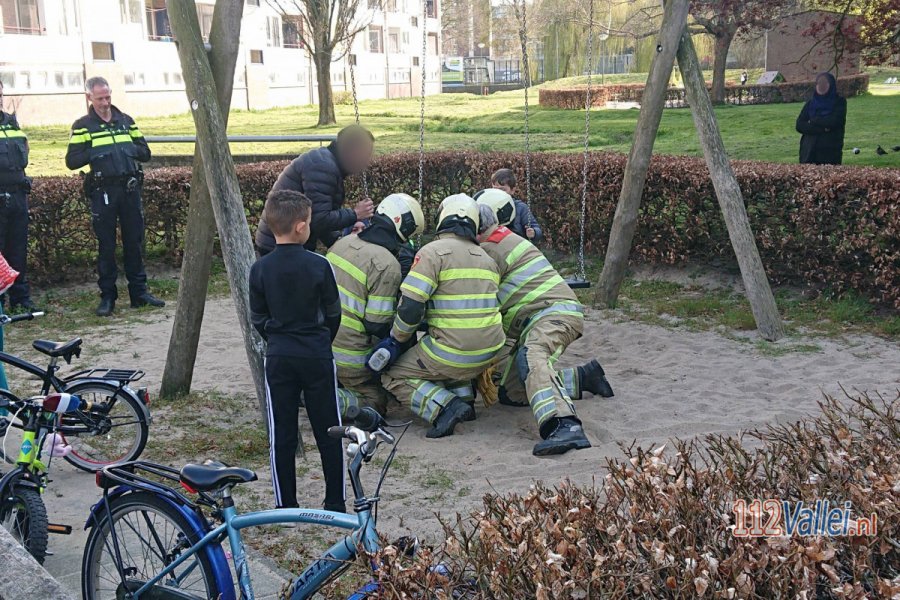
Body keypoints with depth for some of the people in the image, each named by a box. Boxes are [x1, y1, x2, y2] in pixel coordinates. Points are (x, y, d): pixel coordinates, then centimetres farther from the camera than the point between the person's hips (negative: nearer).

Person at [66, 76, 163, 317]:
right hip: (103, 192, -3)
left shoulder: (126, 121, 13)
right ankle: (107, 297, 8)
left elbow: (145, 152, 13)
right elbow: (72, 161, -4)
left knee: (134, 242, 7)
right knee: (106, 245, 1)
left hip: (130, 189, 3)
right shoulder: (82, 126, 3)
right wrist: (96, 152, -16)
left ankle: (139, 291, 15)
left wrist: (130, 149, -6)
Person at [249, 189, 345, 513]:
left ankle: (285, 506, 14)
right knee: (328, 432, 9)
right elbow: (333, 313, -1)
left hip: (278, 358, 2)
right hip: (318, 357, -1)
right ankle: (335, 503, 15)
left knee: (281, 435, 9)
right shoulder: (319, 265, -10)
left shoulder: (260, 269, -5)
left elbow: (258, 319, 2)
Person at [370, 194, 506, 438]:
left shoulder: (434, 251, -9)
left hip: (454, 352, -7)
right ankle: (464, 397, 15)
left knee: (394, 377, 11)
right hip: (489, 352, 7)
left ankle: (445, 406, -10)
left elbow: (411, 305, -15)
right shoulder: (487, 259, 13)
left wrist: (396, 339, 0)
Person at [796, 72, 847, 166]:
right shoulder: (809, 104, 14)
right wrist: (822, 129, -9)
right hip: (809, 151, 3)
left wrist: (813, 121, -1)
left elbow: (834, 122, -11)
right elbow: (799, 125, 1)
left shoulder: (839, 102, 6)